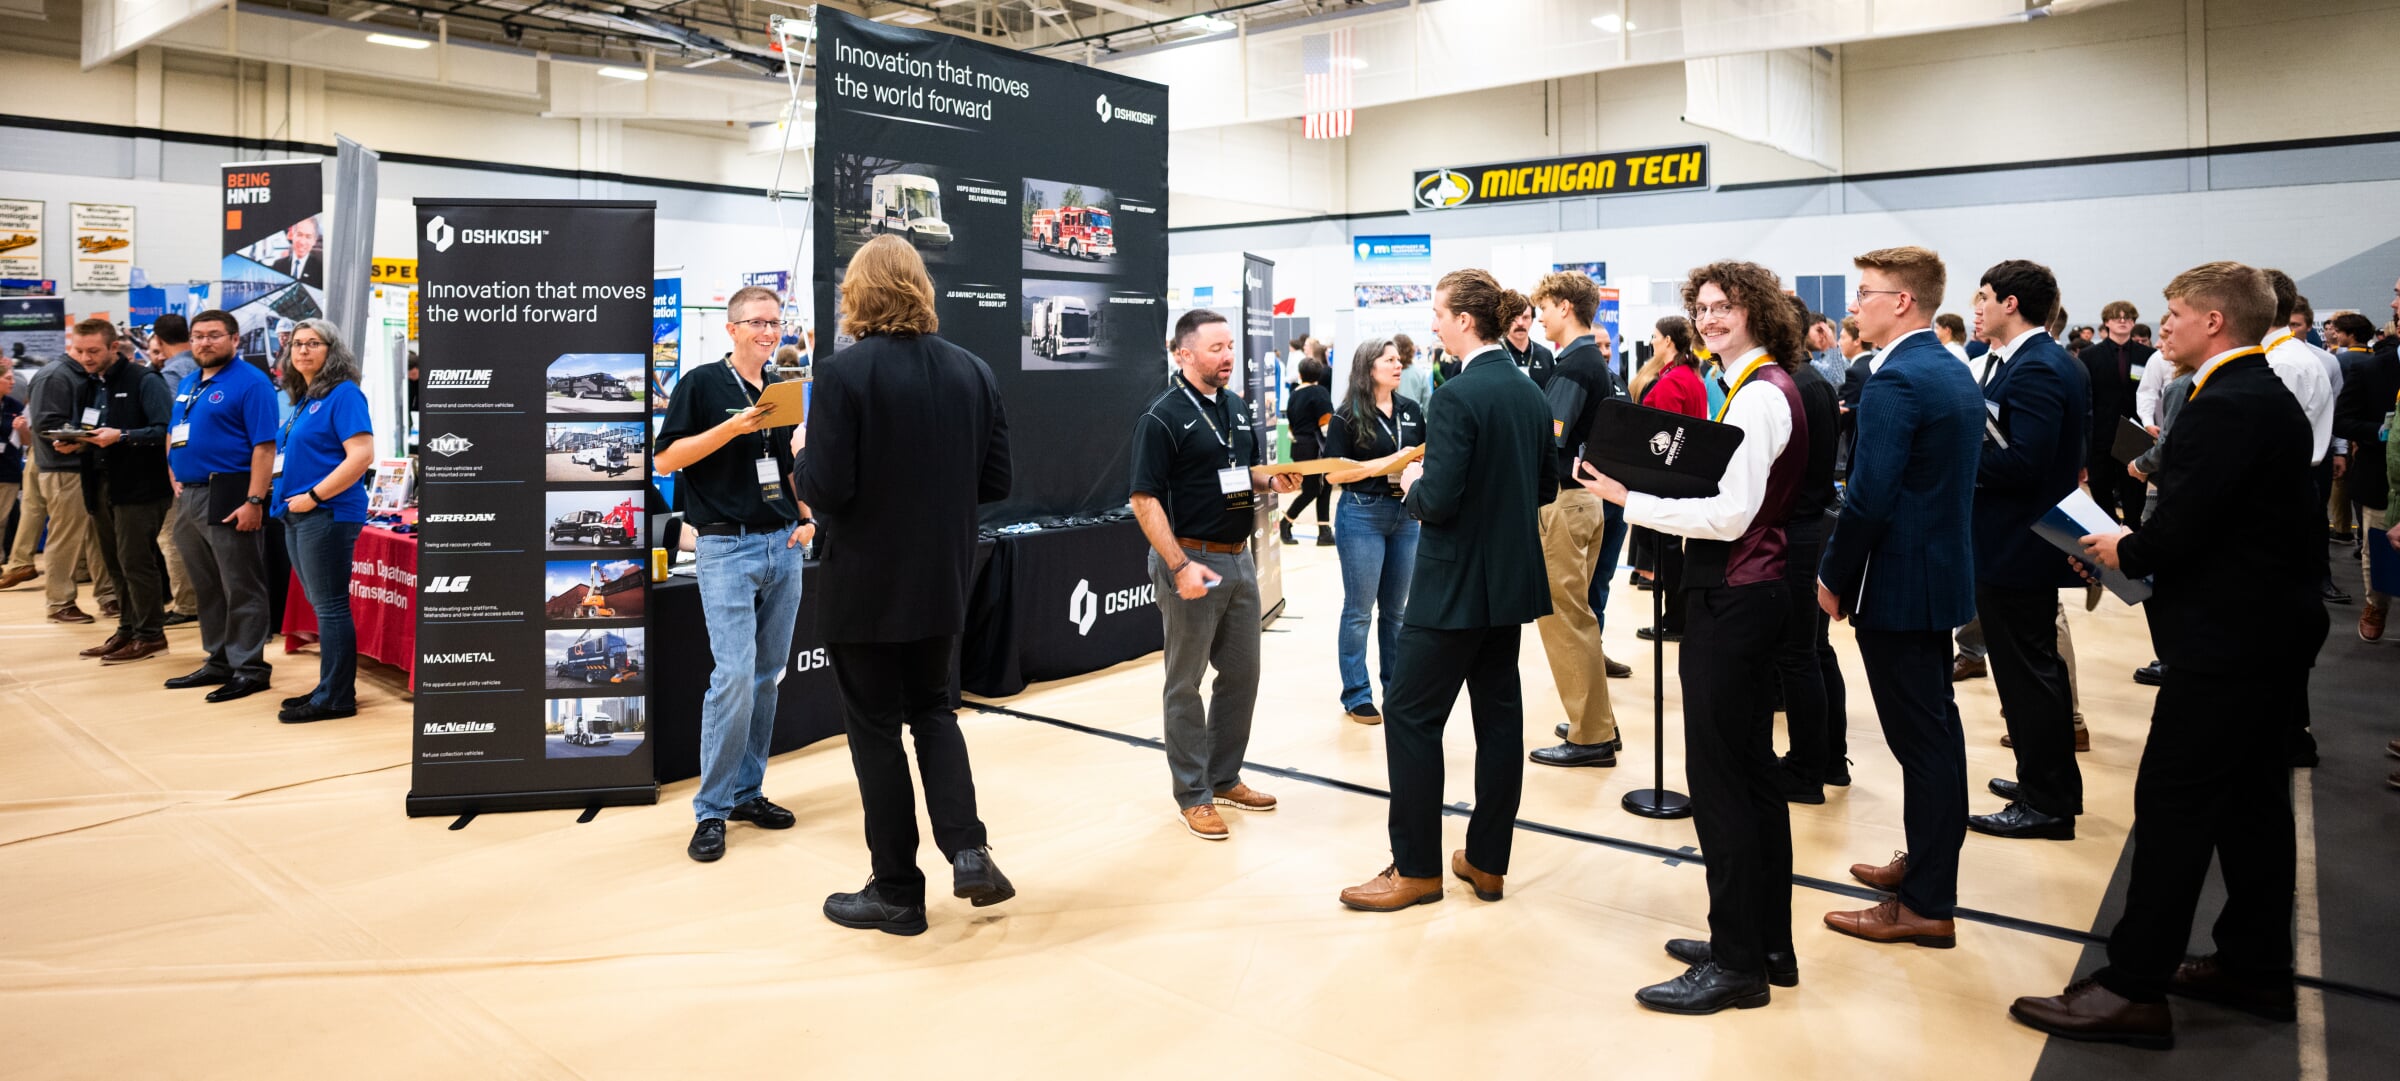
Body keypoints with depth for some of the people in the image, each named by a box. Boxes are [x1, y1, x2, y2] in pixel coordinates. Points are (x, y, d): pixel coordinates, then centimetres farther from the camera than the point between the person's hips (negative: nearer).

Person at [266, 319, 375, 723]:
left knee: (330, 606, -4)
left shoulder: (343, 394, -10)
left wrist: (313, 496, -19)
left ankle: (336, 698, 2)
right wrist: (287, 493, 9)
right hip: (298, 516, 9)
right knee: (321, 606, 13)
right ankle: (330, 688, 21)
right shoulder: (304, 400, 17)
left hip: (328, 514, -9)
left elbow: (361, 455, -21)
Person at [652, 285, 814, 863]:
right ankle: (711, 810, -1)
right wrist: (733, 426, -18)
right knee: (734, 675, -12)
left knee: (767, 676, 9)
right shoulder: (701, 384, -3)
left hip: (783, 547, 6)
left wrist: (808, 518, 7)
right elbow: (664, 459, -9)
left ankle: (747, 792, 20)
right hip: (728, 548, -6)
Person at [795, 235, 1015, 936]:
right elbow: (995, 481, 3)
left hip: (865, 587, -4)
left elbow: (824, 489, -20)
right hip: (943, 582, 5)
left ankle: (897, 892, 18)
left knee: (876, 728, 8)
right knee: (933, 709, 22)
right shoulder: (974, 372, 0)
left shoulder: (844, 373, -16)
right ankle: (966, 847, 6)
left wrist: (802, 458, 0)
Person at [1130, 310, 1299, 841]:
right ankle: (1192, 794, 15)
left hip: (1239, 557, 8)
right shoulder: (1162, 417, -13)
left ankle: (1225, 778, 29)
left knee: (1242, 673, 14)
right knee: (1185, 683, 4)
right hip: (1192, 559, -8)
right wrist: (1180, 566, -23)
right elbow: (1145, 499, -16)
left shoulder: (1237, 407, 10)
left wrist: (1272, 479, -1)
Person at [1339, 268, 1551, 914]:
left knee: (1413, 715, 2)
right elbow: (1546, 487, 16)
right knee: (1499, 714, 13)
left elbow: (1438, 502, -22)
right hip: (1511, 580, 9)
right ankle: (1488, 861, 23)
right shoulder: (1531, 393, 8)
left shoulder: (1457, 396, -18)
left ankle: (1417, 868, 10)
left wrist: (1413, 484, -2)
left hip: (1457, 584, -9)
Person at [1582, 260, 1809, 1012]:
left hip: (1730, 602, -11)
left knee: (1718, 777, -3)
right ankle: (1768, 944, 28)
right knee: (1752, 770, 16)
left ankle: (1736, 961, 7)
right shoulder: (1768, 387, 15)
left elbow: (1730, 516, -22)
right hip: (1754, 593, 11)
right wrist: (1649, 492, 6)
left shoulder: (1757, 396, -16)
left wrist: (1630, 499, -20)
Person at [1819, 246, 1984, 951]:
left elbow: (1869, 497, -23)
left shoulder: (1895, 382, -19)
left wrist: (1833, 577, -11)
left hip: (1898, 585, -10)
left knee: (1920, 738, -3)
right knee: (1936, 729, 18)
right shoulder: (1955, 373, 12)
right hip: (1941, 572, 10)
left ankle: (1927, 906, 6)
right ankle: (1929, 864, 33)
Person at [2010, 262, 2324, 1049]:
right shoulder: (2271, 398, 12)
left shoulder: (2224, 406, -20)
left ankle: (2134, 988, -1)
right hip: (2274, 627, 10)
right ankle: (2257, 968, 28)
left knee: (2173, 804, -6)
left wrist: (2124, 551, -5)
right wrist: (2142, 547, 7)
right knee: (2253, 796, 16)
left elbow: (2178, 532, -25)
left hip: (2225, 637, -10)